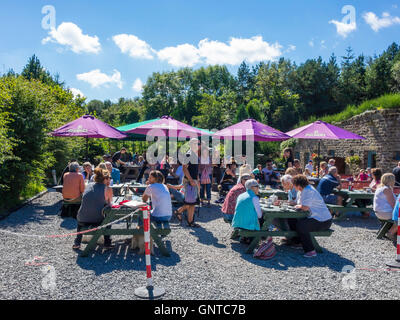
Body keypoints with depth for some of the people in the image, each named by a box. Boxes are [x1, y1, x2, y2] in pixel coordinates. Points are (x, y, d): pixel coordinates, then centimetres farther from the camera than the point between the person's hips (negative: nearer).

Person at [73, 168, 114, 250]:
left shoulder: (88, 186, 6)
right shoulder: (108, 189, -7)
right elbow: (109, 205, 8)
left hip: (82, 222, 4)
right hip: (98, 221, -3)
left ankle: (77, 243, 37)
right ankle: (107, 243, 26)